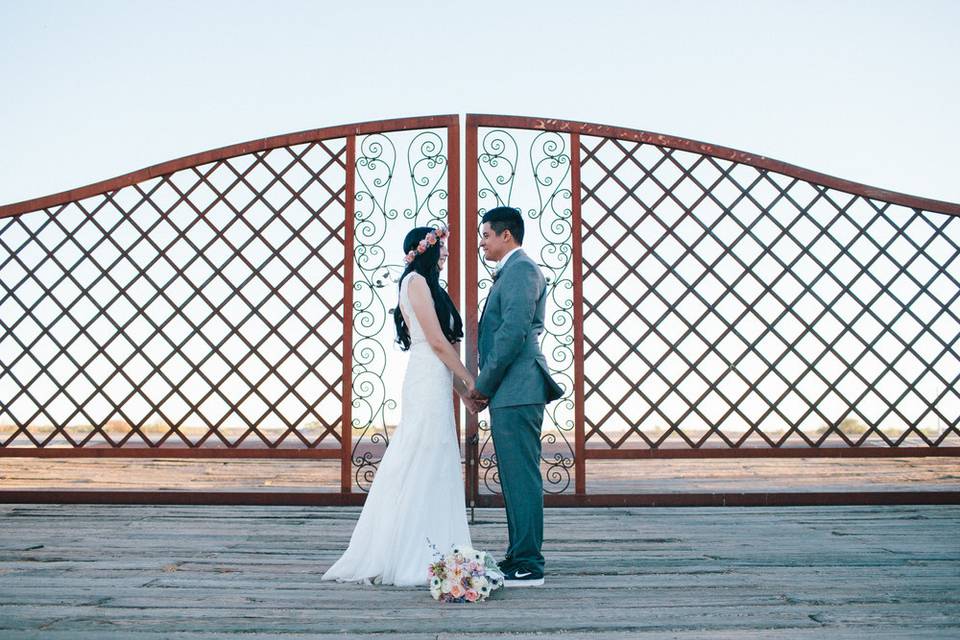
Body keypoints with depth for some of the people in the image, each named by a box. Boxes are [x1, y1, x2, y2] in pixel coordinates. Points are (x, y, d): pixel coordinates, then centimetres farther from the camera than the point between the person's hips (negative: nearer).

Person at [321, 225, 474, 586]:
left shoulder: (427, 284, 22)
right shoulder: (416, 281, -6)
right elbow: (437, 342, -12)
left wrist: (463, 390, 17)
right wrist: (469, 381, -5)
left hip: (436, 384, 9)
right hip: (427, 384, -9)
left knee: (438, 471, 8)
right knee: (422, 467, -8)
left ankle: (428, 556, 11)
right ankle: (409, 560, -4)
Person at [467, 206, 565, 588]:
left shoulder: (520, 269, -10)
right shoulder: (513, 270, 23)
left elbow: (513, 332, -20)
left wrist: (484, 385, -13)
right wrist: (485, 388, 14)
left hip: (516, 391, -11)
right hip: (511, 392, 11)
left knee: (521, 477, -7)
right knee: (515, 477, 13)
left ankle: (528, 566, -2)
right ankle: (520, 558, 21)